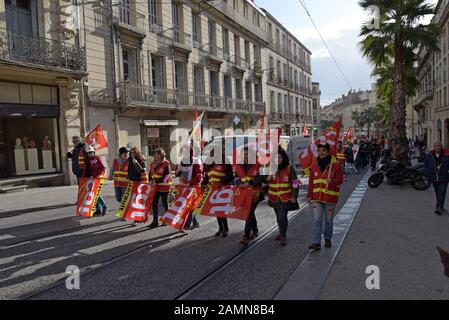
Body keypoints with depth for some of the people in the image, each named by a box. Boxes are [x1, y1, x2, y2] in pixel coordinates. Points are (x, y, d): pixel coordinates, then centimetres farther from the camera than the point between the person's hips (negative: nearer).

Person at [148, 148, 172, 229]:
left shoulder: (166, 163, -13)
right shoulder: (153, 163, 7)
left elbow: (166, 176, -19)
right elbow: (150, 172, 12)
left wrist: (157, 182, -24)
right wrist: (151, 180, -8)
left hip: (164, 186, -6)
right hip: (155, 186, 6)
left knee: (165, 203, 7)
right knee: (154, 203, 2)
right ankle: (155, 221, 9)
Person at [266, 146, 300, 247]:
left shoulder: (289, 168, -7)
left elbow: (295, 183, -4)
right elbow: (265, 180, 14)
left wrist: (294, 196, -8)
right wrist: (267, 179, -10)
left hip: (285, 198, -4)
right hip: (274, 197, 4)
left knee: (282, 217, -15)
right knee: (279, 217, 18)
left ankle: (283, 237, 1)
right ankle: (282, 233, 39)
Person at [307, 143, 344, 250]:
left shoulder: (335, 165, -6)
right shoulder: (314, 165, 5)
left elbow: (340, 179, -6)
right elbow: (311, 181, 10)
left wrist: (332, 181, -28)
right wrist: (309, 195, 10)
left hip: (330, 197, -2)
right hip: (316, 197, 2)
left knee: (329, 220, 11)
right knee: (317, 220, -3)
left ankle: (328, 239, 31)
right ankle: (316, 242, -2)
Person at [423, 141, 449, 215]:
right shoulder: (429, 155, 3)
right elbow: (425, 164, 12)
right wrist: (427, 173, 3)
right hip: (434, 179, 3)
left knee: (441, 194, -9)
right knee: (437, 194, 12)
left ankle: (439, 208, -12)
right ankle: (441, 208, 25)